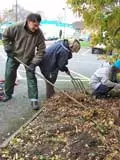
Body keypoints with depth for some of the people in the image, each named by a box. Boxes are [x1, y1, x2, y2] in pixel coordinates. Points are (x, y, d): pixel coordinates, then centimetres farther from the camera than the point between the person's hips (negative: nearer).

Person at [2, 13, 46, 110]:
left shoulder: (39, 33, -24)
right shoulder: (17, 28, -27)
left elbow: (41, 50, -18)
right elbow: (5, 36, -8)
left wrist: (34, 63, -25)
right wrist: (8, 49, -11)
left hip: (29, 58, -1)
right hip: (14, 55, 1)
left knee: (31, 77, -7)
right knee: (9, 75, 8)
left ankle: (34, 99, -3)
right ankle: (8, 94, 29)